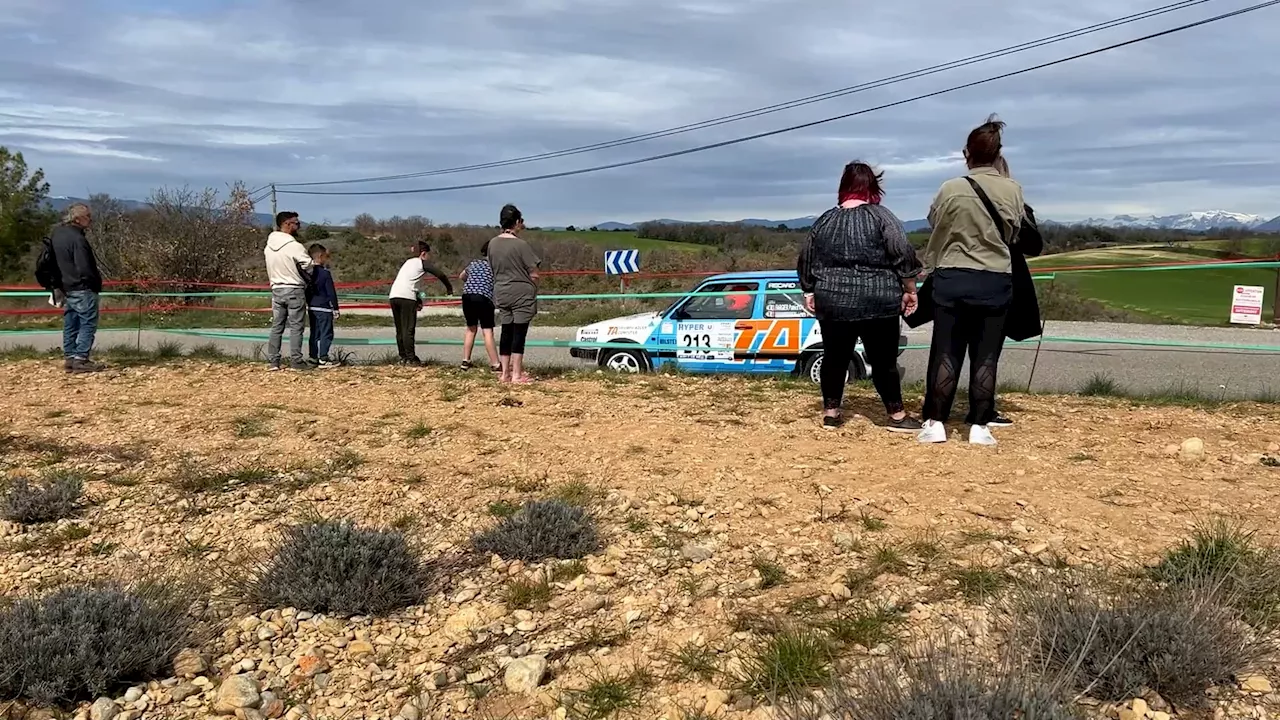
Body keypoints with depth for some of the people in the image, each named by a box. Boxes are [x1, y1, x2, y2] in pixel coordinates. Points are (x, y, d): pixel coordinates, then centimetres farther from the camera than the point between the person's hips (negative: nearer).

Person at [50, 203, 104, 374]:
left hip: (66, 287, 9)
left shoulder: (56, 233, 8)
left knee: (70, 324, 14)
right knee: (88, 324, -2)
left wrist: (58, 284, 21)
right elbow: (85, 268, -23)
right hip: (82, 288, -9)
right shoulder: (77, 239, -21)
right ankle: (81, 360, -4)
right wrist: (97, 282, -8)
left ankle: (69, 358, 18)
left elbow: (52, 260, 17)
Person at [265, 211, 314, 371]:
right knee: (296, 327, 0)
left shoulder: (269, 246, 3)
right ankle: (296, 361, 1)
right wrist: (307, 280, 10)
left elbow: (270, 269, 9)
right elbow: (309, 267, -10)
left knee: (276, 326, 10)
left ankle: (272, 361, 10)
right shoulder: (295, 246, -17)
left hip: (276, 289, 6)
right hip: (294, 290, -6)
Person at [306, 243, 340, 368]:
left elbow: (306, 292, 15)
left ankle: (313, 358, 17)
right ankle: (323, 359, -7)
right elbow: (331, 293, -12)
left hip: (311, 308, 7)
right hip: (324, 308, -7)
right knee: (326, 334, -4)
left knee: (314, 334, 14)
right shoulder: (325, 273, -13)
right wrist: (335, 310, -6)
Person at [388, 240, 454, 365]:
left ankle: (403, 357, 15)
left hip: (394, 295, 7)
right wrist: (449, 287, 12)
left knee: (400, 329, 12)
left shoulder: (408, 262, 27)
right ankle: (410, 358, -5)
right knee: (409, 330, -5)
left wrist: (418, 300, 27)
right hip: (407, 297, -7)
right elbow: (440, 274, -3)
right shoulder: (422, 262, 5)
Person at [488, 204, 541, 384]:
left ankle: (505, 372, 14)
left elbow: (493, 270, 12)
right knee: (519, 332, -2)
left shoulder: (493, 244, 3)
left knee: (506, 332, 10)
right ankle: (517, 374, -1)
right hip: (522, 294, -6)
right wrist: (533, 290, 6)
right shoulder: (520, 245, -15)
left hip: (501, 293, 6)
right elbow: (534, 274, -12)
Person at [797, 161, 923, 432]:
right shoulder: (880, 216, -4)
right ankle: (897, 415, 9)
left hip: (833, 301, 3)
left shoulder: (824, 220, 9)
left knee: (835, 358, 12)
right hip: (877, 302, -3)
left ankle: (831, 412, 16)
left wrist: (809, 291, 21)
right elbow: (904, 255, -9)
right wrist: (909, 290, -2)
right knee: (883, 360, 3)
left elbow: (805, 260, 13)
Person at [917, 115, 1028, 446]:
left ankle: (935, 423, 6)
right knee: (986, 356, 5)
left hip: (953, 278, -1)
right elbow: (1014, 234, 9)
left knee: (945, 353, 5)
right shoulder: (1013, 190, -3)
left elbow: (934, 223, 8)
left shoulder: (951, 189, -9)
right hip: (996, 280, 1)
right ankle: (979, 426, 6)